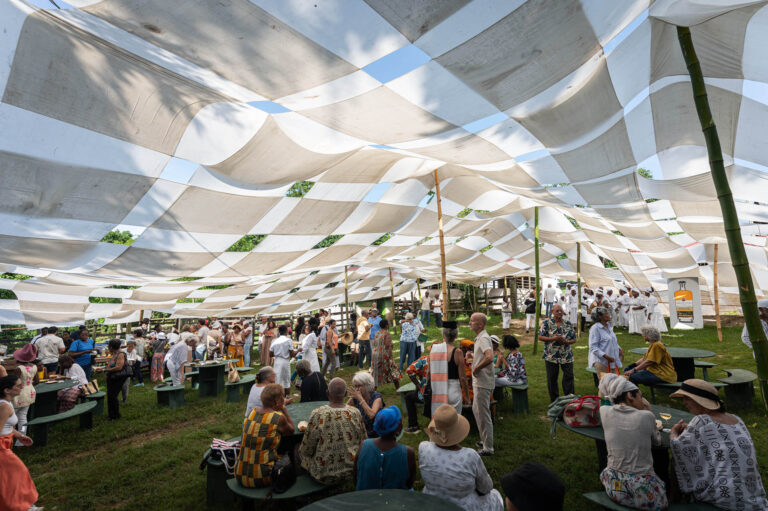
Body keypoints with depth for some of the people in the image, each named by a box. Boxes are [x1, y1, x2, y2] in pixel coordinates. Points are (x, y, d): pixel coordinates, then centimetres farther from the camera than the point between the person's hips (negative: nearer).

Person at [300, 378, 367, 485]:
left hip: (324, 476, -4)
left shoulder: (317, 414, -21)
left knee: (300, 451, 20)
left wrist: (301, 450, 10)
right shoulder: (356, 413, -11)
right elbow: (363, 442, 2)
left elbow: (306, 450, -12)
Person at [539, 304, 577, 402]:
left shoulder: (568, 324, 6)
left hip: (567, 356, 2)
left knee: (569, 376, 2)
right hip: (551, 356, -2)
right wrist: (553, 338, -18)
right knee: (552, 378, 6)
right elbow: (540, 337, -6)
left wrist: (567, 341, -13)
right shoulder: (546, 323, -2)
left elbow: (574, 339, 9)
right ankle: (554, 400, 20)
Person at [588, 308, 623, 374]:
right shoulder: (595, 328, -15)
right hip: (602, 361, -8)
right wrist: (606, 356, -26)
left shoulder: (608, 326, 10)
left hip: (612, 360, 8)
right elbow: (593, 347, -19)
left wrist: (619, 349, 9)